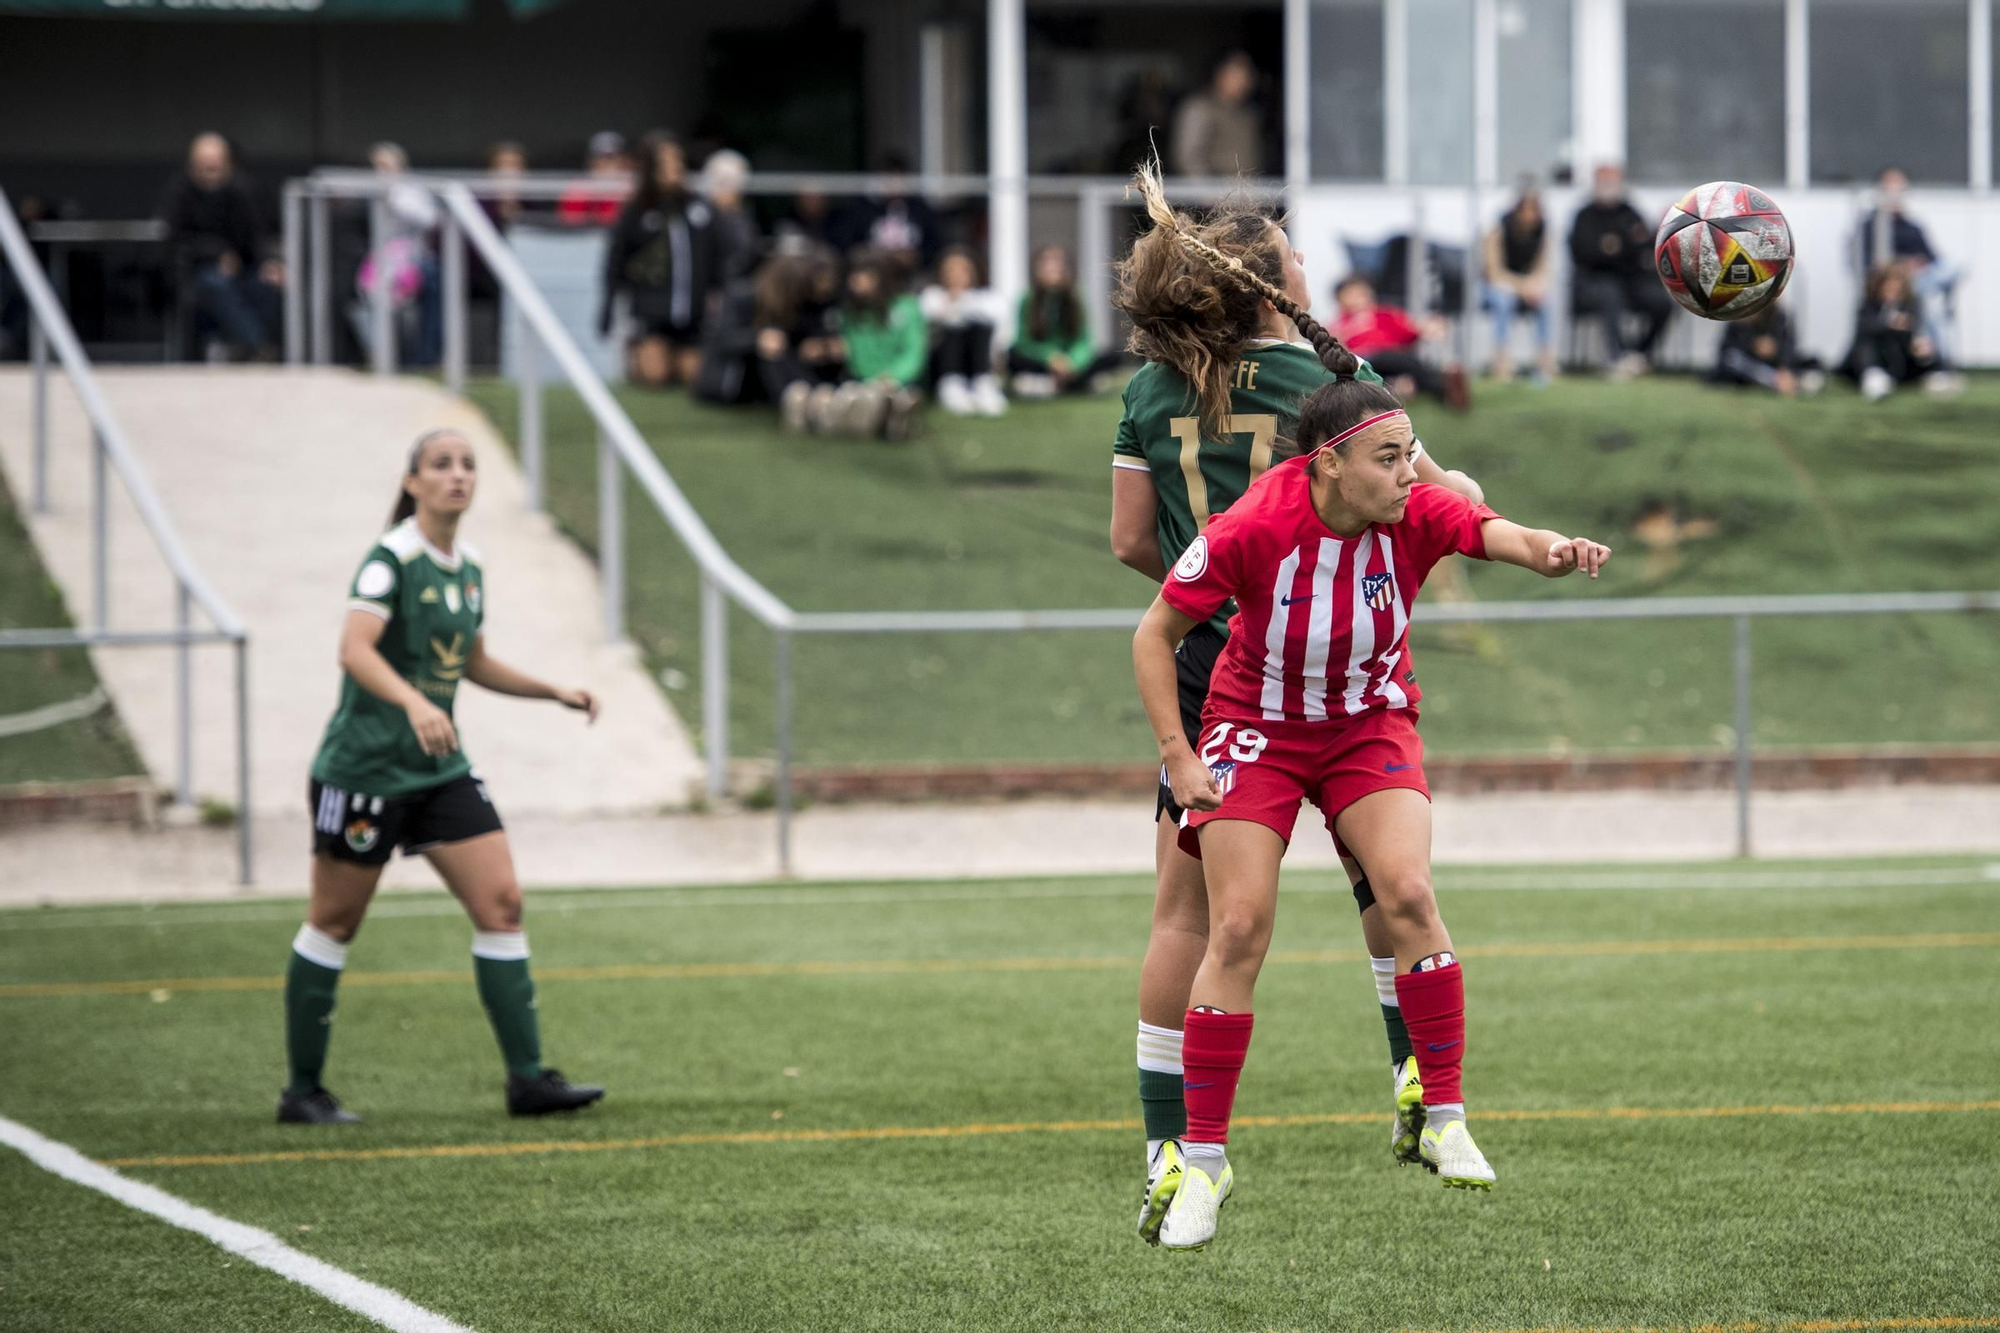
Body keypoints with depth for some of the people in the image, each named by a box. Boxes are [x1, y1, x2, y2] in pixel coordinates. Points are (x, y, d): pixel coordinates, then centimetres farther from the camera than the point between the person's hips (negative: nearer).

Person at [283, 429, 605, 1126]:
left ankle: (527, 1077, -2)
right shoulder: (390, 559, -14)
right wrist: (414, 702, -44)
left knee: (501, 902, -3)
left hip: (439, 769, 7)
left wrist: (554, 691, 16)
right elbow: (354, 650, -29)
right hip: (364, 768, -7)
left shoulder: (469, 567, 10)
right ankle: (302, 1090, 12)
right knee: (334, 923, 2)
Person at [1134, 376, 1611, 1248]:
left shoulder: (1415, 515, -19)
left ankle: (1443, 1121, -7)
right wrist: (1178, 756, -18)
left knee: (1407, 894, -20)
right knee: (1239, 925, -12)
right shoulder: (1253, 530, -24)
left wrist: (1551, 552, -60)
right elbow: (1154, 635, -13)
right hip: (1257, 727, -2)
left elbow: (1501, 535, -37)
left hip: (1370, 726, 2)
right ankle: (1204, 1163, -2)